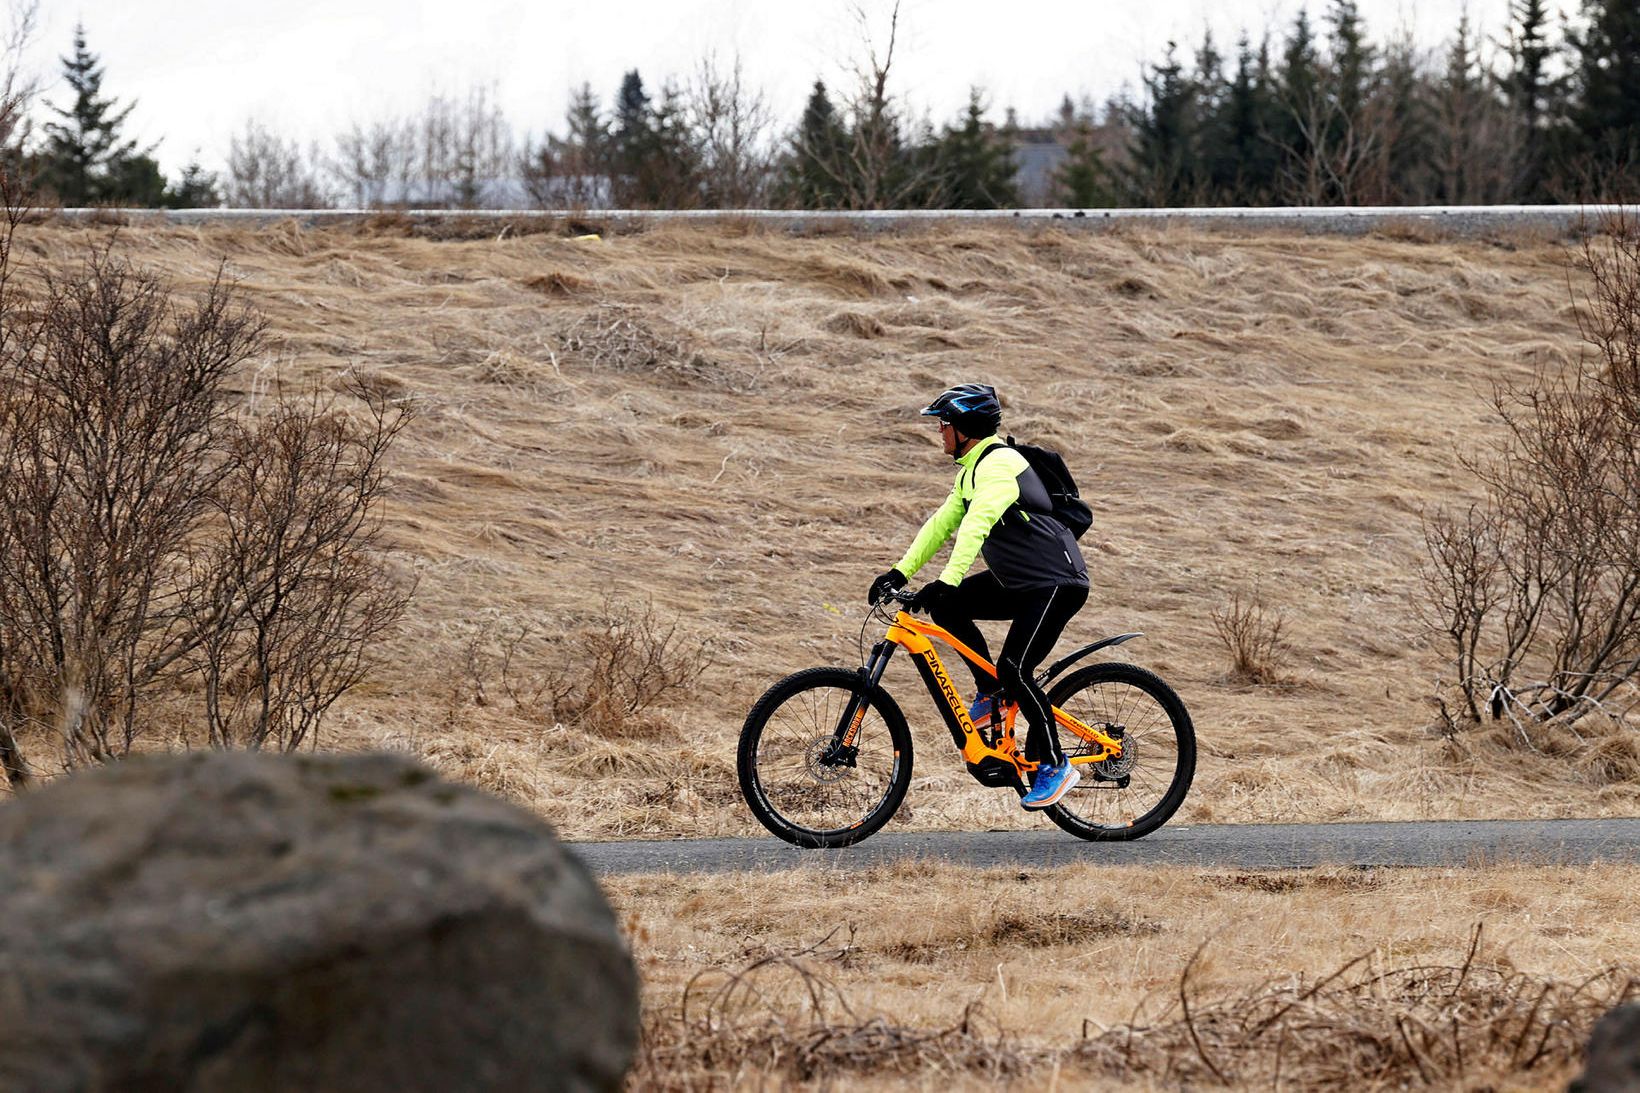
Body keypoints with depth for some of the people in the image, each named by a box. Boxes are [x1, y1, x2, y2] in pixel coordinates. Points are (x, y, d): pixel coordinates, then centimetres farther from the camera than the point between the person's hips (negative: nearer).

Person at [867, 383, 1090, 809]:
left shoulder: (999, 465, -20)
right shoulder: (971, 471, 13)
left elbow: (976, 526, -32)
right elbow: (942, 523, 16)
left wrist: (946, 582, -41)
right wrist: (900, 572, 8)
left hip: (1056, 582, -10)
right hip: (1017, 581, 10)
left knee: (1014, 669, -19)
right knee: (947, 606, -2)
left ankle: (1054, 765, -8)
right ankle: (990, 691, 8)